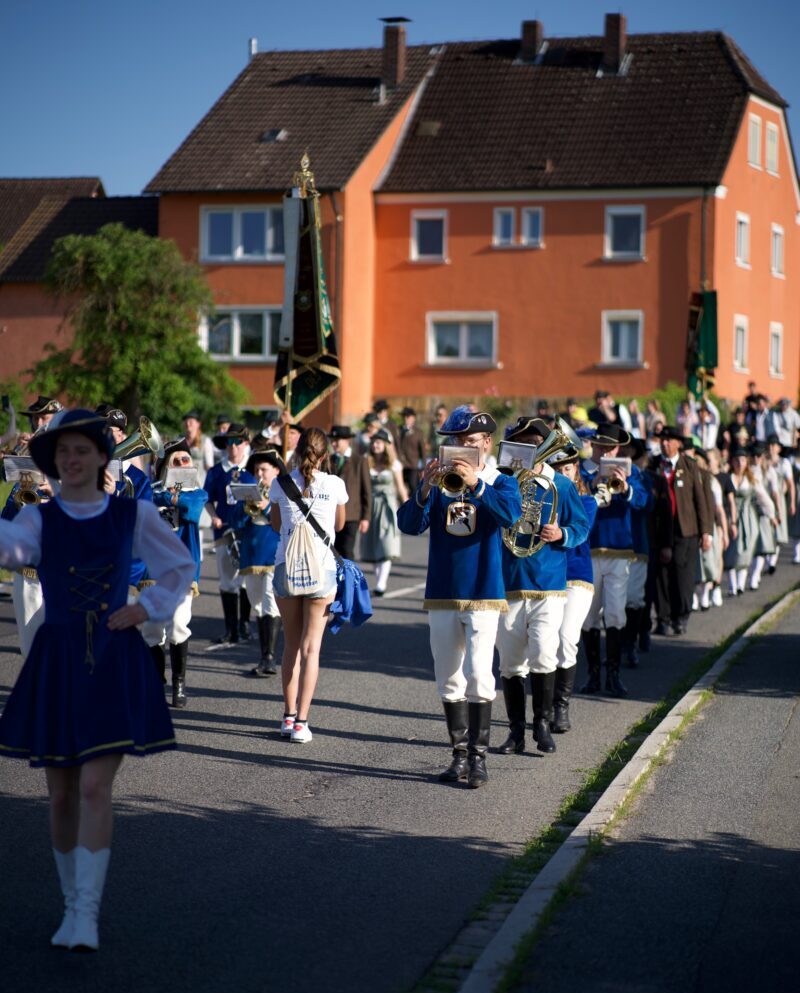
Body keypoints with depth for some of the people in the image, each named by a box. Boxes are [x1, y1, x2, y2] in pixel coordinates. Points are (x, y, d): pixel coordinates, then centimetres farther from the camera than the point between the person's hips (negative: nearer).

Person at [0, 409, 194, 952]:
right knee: (62, 794, 7)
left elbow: (182, 566, 16)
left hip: (115, 664, -1)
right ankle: (72, 903, 24)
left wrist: (148, 609, 3)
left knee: (95, 788, -12)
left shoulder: (135, 515, 2)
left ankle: (87, 914, -10)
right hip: (56, 662, 2)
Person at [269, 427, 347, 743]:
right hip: (321, 570, -1)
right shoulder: (335, 485, -3)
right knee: (311, 647, 1)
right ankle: (301, 722, -4)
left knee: (291, 644, 15)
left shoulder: (281, 484, 0)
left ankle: (288, 716, 16)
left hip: (286, 568, 1)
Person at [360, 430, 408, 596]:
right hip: (371, 506, 3)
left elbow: (400, 488, 3)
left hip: (388, 506, -3)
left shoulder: (394, 464, 1)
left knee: (386, 546, -12)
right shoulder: (367, 463, 6)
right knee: (374, 547, 4)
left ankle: (381, 584, -18)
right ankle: (379, 581, 12)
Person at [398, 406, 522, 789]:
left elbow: (510, 513, -22)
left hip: (483, 594, -4)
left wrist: (476, 484, -35)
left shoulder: (500, 482, 0)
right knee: (449, 679, 8)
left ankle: (479, 756, -6)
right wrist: (424, 491, -24)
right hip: (441, 595, 4)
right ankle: (460, 754, 18)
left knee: (478, 674, -13)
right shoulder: (439, 481, 6)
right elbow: (409, 524, -7)